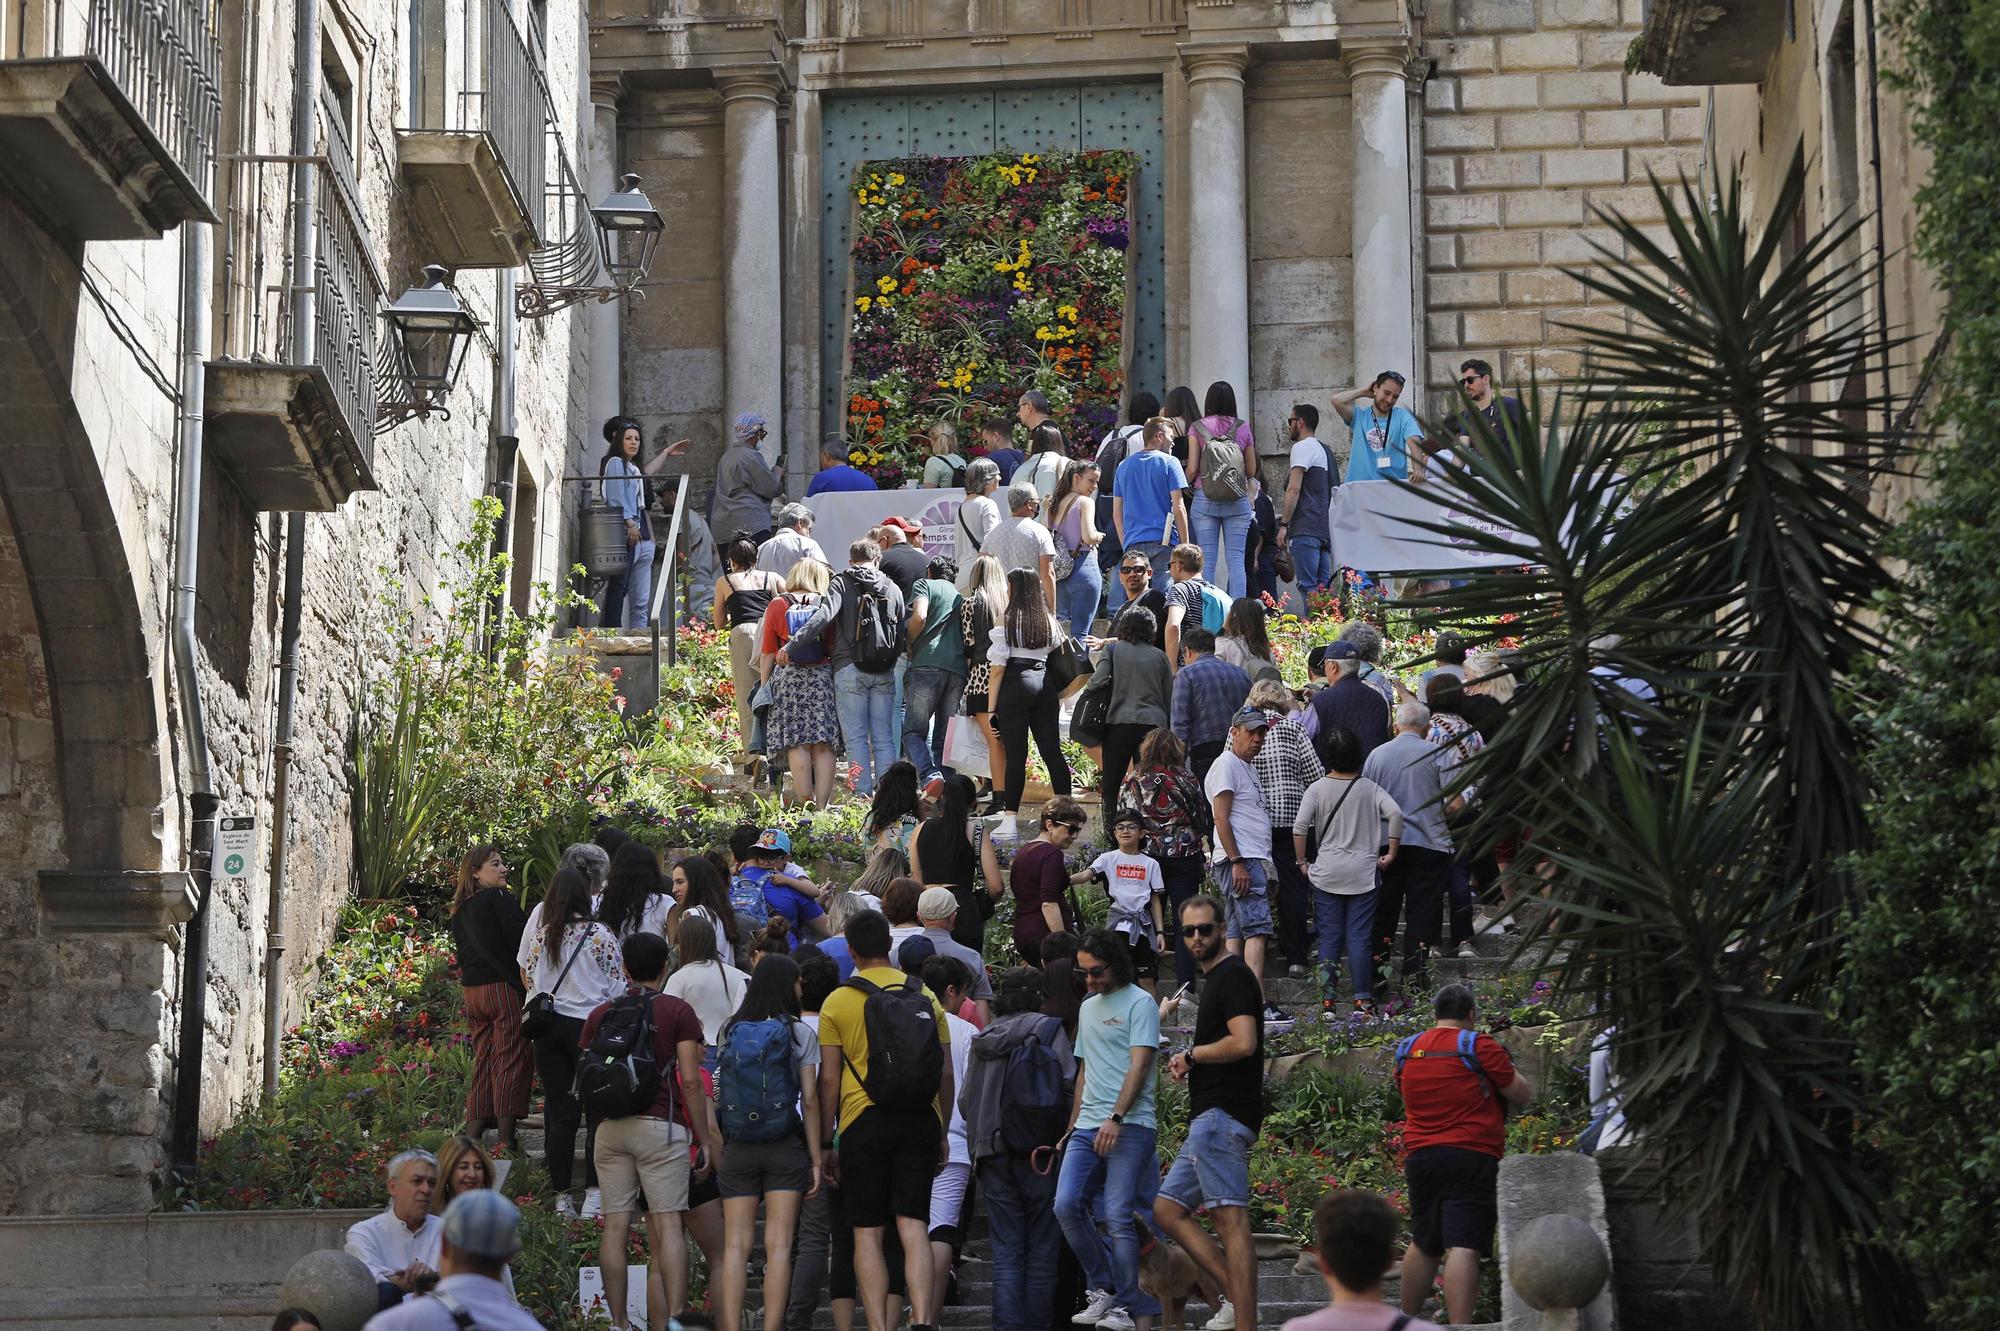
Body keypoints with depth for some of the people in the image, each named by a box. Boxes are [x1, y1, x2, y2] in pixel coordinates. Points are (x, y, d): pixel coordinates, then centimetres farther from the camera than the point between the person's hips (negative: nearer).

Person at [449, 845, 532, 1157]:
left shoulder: (460, 910, 16)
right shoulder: (499, 898, -7)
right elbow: (521, 944, -12)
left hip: (472, 990, 8)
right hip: (504, 989, -8)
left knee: (483, 1062, 12)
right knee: (512, 1061, -5)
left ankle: (473, 1135, 11)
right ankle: (505, 1139, -11)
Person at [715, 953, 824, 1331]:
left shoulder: (730, 1032, 7)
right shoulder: (800, 1033, -1)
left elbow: (720, 1096, 5)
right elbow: (809, 1100, -3)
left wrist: (719, 1146, 13)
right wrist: (816, 1159, 0)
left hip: (737, 1147, 2)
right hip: (785, 1146, -2)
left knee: (736, 1245, 0)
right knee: (778, 1244, -3)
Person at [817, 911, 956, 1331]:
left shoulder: (837, 1002, 0)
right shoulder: (924, 996, 7)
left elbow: (829, 1078, -1)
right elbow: (945, 1071, 8)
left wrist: (826, 1142, 5)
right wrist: (942, 1133, 16)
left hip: (864, 1123, -2)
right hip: (920, 1120, 2)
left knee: (867, 1233, 3)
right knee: (913, 1225, 1)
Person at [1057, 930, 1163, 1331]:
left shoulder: (1139, 1003, -1)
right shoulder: (1087, 1008, 23)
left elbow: (1139, 1065, -11)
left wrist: (1115, 1118, -21)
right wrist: (1072, 1127, 20)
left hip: (1129, 1126, -7)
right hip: (1087, 1127, 7)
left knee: (1117, 1216, -11)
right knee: (1067, 1204, -9)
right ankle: (1102, 1288, 4)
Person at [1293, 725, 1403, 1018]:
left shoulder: (1318, 788, -2)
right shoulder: (1369, 788, 0)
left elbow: (1299, 826, -11)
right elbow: (1395, 814, -13)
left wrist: (1303, 862, 1)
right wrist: (1391, 853, -4)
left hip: (1326, 873, 0)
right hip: (1363, 873, 0)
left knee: (1329, 938, 5)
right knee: (1360, 938, 2)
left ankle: (1328, 1001, 3)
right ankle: (1363, 1001, 0)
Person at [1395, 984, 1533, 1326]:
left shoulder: (1407, 1050, 10)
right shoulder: (1479, 1046, -7)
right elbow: (1523, 1095, -2)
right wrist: (1508, 1068, 17)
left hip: (1420, 1156, 6)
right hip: (1472, 1157, -6)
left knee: (1423, 1245, 19)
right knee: (1463, 1247, -13)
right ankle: (1459, 1326, -22)